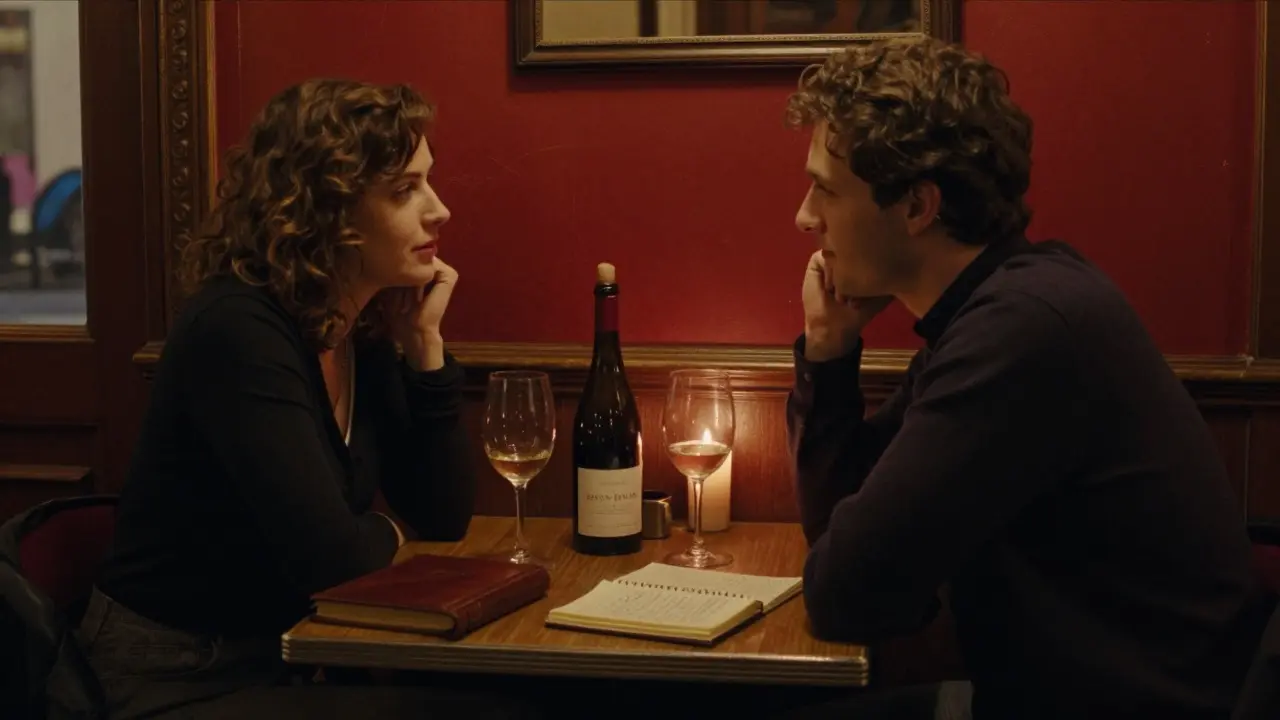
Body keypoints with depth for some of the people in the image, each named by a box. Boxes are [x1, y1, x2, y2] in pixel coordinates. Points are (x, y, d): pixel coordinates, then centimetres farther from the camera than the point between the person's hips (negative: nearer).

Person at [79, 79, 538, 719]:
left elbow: (443, 518, 3)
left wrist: (424, 342, -5)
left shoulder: (363, 332, 1)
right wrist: (386, 535, -6)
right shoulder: (238, 330, -24)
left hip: (287, 657, 8)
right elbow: (330, 555, -30)